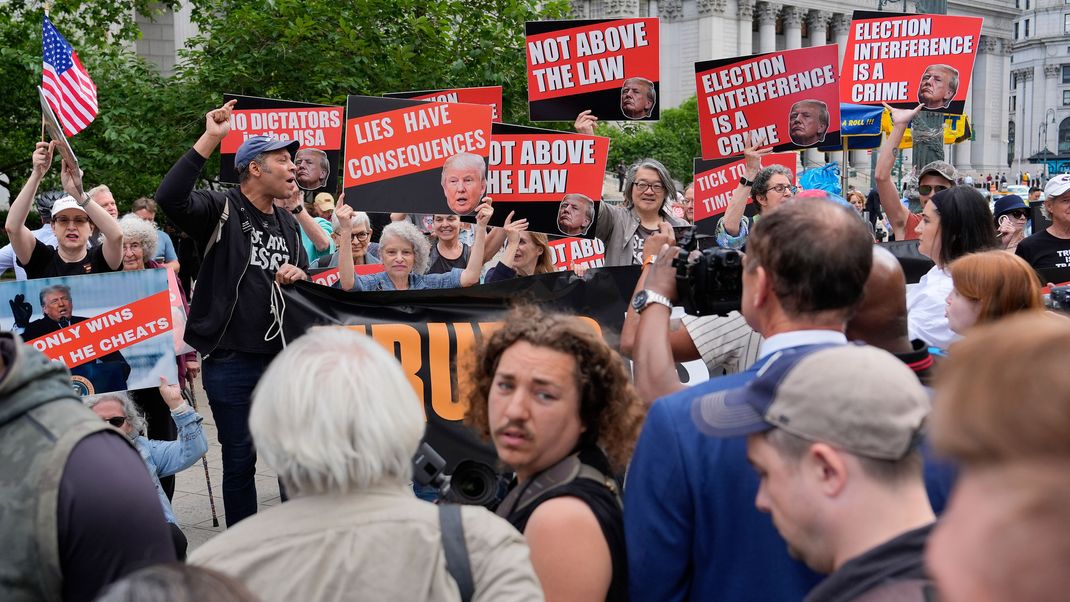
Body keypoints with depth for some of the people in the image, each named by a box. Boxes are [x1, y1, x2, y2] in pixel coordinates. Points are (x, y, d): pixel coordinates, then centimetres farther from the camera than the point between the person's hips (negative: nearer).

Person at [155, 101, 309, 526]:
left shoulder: (288, 225, 14)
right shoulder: (221, 211, -6)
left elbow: (307, 284, 23)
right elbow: (170, 197, -26)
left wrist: (298, 276, -2)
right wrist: (209, 140, -28)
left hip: (282, 358, 6)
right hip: (231, 361, -6)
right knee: (239, 460, 4)